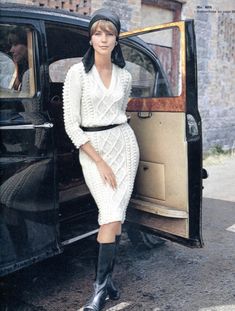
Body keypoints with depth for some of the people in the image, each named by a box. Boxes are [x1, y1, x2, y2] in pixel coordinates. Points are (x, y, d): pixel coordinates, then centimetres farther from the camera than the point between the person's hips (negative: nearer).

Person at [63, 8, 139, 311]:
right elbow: (71, 124, -10)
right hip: (91, 149, -3)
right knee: (111, 214, -9)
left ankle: (103, 281, 13)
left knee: (115, 213, -2)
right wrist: (100, 162, -12)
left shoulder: (124, 76, 6)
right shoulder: (77, 72, -7)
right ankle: (103, 283, 9)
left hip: (124, 142, 3)